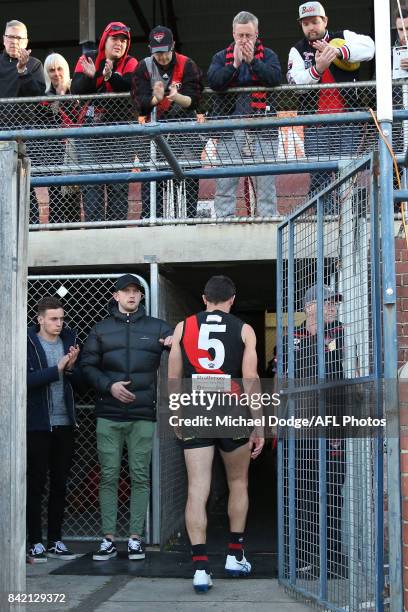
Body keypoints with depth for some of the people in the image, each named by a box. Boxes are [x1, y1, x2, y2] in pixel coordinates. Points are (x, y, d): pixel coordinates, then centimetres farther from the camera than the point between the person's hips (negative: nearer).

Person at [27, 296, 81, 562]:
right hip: (38, 424, -4)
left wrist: (71, 368, -14)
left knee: (60, 484, 10)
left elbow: (80, 379, 5)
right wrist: (57, 369, -21)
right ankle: (36, 543, 9)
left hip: (65, 423, 5)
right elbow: (26, 379, -18)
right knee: (36, 484, 2)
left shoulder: (70, 340, 7)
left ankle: (55, 541, 19)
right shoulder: (28, 343, -6)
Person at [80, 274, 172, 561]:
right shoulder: (101, 330, 11)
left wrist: (177, 343, -18)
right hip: (109, 416, 0)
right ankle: (108, 539, 5)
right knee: (108, 476, 0)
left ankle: (136, 538, 8)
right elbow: (88, 365, 8)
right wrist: (109, 386, -8)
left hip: (143, 415, 0)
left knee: (140, 477, 1)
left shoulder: (157, 327, 9)